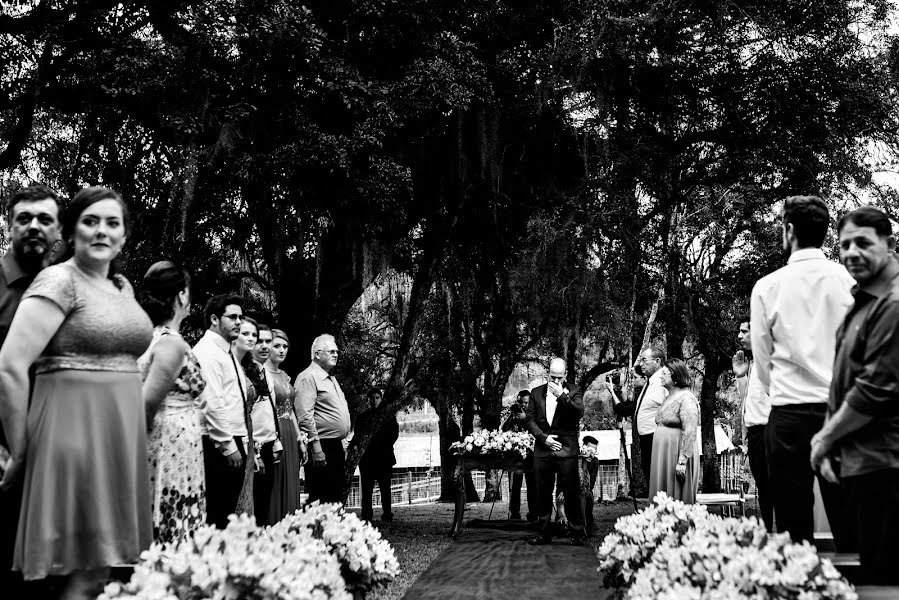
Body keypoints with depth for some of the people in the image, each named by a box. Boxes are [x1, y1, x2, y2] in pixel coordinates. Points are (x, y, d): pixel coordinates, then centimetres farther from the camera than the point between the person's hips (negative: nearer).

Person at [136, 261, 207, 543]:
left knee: (151, 542, 10)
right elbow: (147, 404, -18)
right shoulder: (173, 344, -13)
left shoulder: (147, 337, 10)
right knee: (175, 541, -3)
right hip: (175, 452, -8)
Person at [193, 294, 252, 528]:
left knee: (228, 513, 11)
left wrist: (242, 443, 17)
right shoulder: (207, 352, -12)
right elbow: (212, 403, -19)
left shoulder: (227, 353, 19)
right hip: (218, 447, -10)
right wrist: (228, 447, -19)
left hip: (233, 444, 10)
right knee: (214, 516, -7)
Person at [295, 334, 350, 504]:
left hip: (336, 446, 10)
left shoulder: (331, 379, 20)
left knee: (336, 499, 11)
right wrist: (316, 449, -23)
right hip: (321, 447, -10)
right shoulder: (308, 378, -10)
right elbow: (305, 416, -19)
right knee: (320, 500, -8)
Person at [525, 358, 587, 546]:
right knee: (543, 494, 7)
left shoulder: (574, 391, 3)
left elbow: (579, 412, -13)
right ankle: (544, 534, 15)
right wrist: (543, 437, -6)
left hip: (567, 450, -3)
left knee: (571, 493, -2)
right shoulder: (536, 393, 11)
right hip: (542, 450, 3)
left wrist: (562, 395, -20)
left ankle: (577, 534, 6)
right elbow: (530, 419, 7)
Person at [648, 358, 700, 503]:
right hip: (663, 454, 9)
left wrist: (682, 461, -24)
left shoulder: (686, 398, -13)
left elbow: (690, 432, -20)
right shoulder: (669, 398, 15)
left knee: (677, 501, -3)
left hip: (676, 453, -9)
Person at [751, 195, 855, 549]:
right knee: (848, 522, 5)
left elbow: (762, 360, 5)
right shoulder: (849, 280, 0)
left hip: (789, 413, -1)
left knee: (794, 527, 4)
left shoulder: (768, 287, -2)